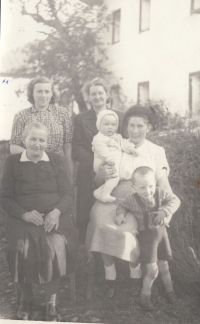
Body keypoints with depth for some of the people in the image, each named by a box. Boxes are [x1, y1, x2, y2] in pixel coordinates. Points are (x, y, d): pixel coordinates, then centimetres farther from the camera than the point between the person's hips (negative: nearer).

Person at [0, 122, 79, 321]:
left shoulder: (56, 160, 10)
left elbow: (67, 193, 6)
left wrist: (57, 212, -14)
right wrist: (25, 214, -12)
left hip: (54, 219, 0)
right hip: (23, 220, 0)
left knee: (56, 250, -25)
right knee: (21, 252, -22)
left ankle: (51, 301, 2)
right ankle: (26, 298, 10)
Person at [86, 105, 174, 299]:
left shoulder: (156, 152, 10)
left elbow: (163, 185, 1)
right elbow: (98, 183, 12)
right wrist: (102, 175, -13)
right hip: (112, 200, 2)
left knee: (127, 228, -31)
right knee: (101, 223, -30)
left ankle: (135, 268, -2)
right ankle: (109, 272, -9)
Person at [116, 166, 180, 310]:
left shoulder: (160, 193, -12)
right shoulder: (132, 199, -15)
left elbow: (175, 200, -6)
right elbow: (123, 206, 2)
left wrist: (165, 211, -21)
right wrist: (120, 214, -18)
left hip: (161, 232, 3)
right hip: (146, 235, -3)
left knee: (163, 266, 16)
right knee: (152, 270, -7)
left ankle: (169, 290, 42)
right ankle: (145, 296, 17)